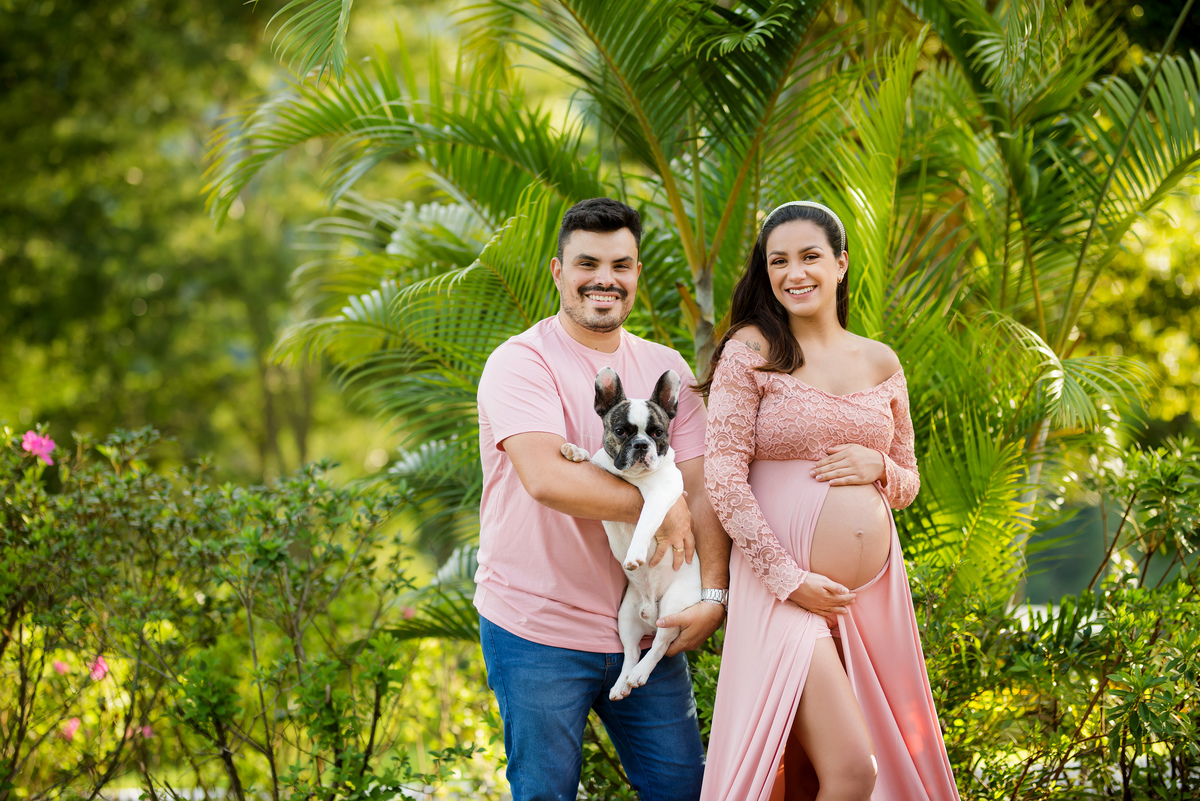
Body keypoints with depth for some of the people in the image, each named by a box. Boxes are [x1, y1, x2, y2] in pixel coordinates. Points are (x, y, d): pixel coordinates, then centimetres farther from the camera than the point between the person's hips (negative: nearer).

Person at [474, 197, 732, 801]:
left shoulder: (667, 370, 8)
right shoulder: (521, 363, -9)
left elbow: (702, 490, 3)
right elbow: (548, 479, -24)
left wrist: (714, 595, -10)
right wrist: (658, 505, -15)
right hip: (537, 631, -5)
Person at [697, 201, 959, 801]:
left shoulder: (881, 363, 12)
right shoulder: (751, 351, -3)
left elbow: (908, 481, 20)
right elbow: (723, 476, -9)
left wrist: (877, 467, -4)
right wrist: (788, 579, -14)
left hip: (874, 590, 6)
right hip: (789, 590, -6)